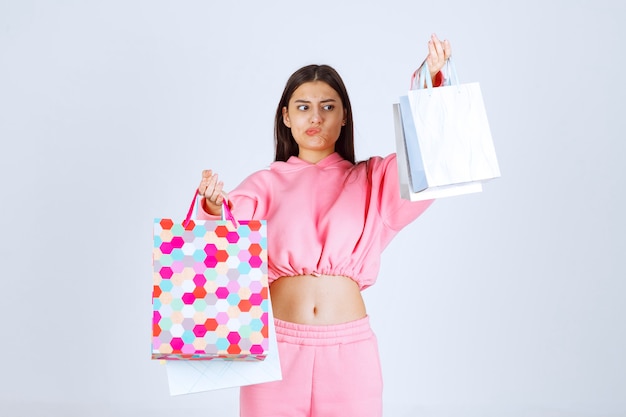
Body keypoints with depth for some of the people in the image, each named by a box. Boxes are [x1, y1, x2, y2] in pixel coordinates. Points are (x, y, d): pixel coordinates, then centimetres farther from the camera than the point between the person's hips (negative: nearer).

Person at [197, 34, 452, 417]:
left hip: (350, 348, 1)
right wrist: (214, 208, -32)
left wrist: (434, 83, -19)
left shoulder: (373, 180, 9)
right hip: (278, 345, 0)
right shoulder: (265, 185, 6)